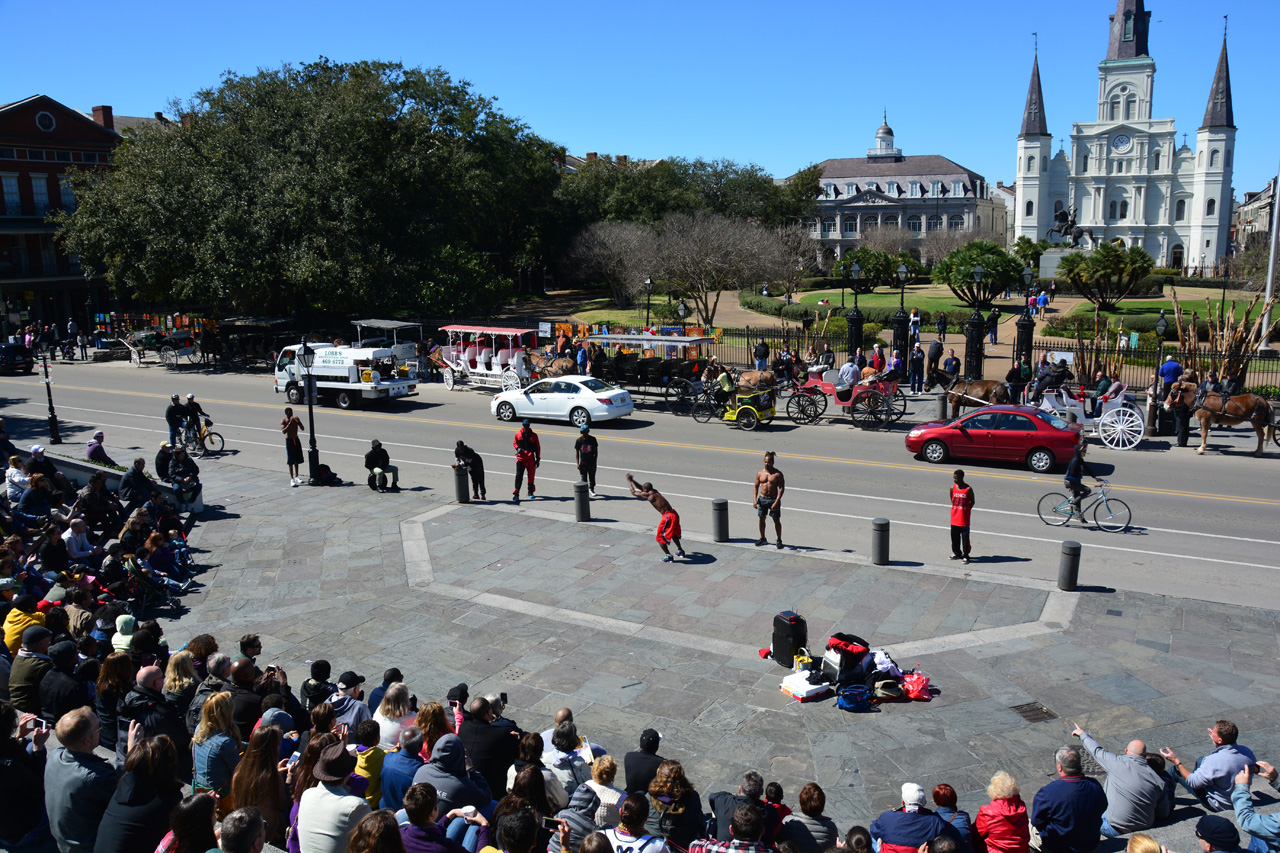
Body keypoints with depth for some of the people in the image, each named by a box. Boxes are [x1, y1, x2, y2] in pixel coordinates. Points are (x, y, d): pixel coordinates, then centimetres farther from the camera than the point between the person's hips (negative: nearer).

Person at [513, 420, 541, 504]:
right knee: (519, 476, -10)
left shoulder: (533, 435, 2)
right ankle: (516, 494, -9)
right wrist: (518, 448, -6)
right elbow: (514, 443, 17)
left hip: (530, 458, 1)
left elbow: (537, 447, 8)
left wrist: (538, 459, 6)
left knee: (531, 476, 9)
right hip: (520, 457, -1)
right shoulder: (518, 433, 4)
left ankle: (530, 492, 29)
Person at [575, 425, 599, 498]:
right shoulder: (579, 440, -6)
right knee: (584, 478, 4)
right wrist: (578, 463, -6)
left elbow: (596, 451, 1)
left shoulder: (593, 439, -4)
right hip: (583, 463, -1)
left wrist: (595, 462, -4)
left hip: (591, 462, 1)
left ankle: (591, 489, 33)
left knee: (592, 477, 12)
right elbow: (577, 452, 0)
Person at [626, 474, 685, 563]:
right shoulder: (655, 491, 16)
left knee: (660, 538, 3)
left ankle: (669, 556, 4)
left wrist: (629, 481, 15)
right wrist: (632, 480, 30)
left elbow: (633, 492, 3)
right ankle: (680, 551, 43)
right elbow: (641, 488, 33)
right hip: (674, 514, 9)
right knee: (673, 533, 31)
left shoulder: (648, 495, -8)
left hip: (668, 517, -9)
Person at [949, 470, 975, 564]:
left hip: (964, 518, -4)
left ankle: (965, 556, 9)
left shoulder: (968, 489, -12)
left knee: (965, 538, 0)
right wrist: (955, 508, 8)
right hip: (954, 517, 4)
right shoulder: (953, 487, -1)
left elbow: (972, 502, -1)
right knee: (954, 537, 13)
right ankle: (957, 553, 28)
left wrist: (966, 510, -3)